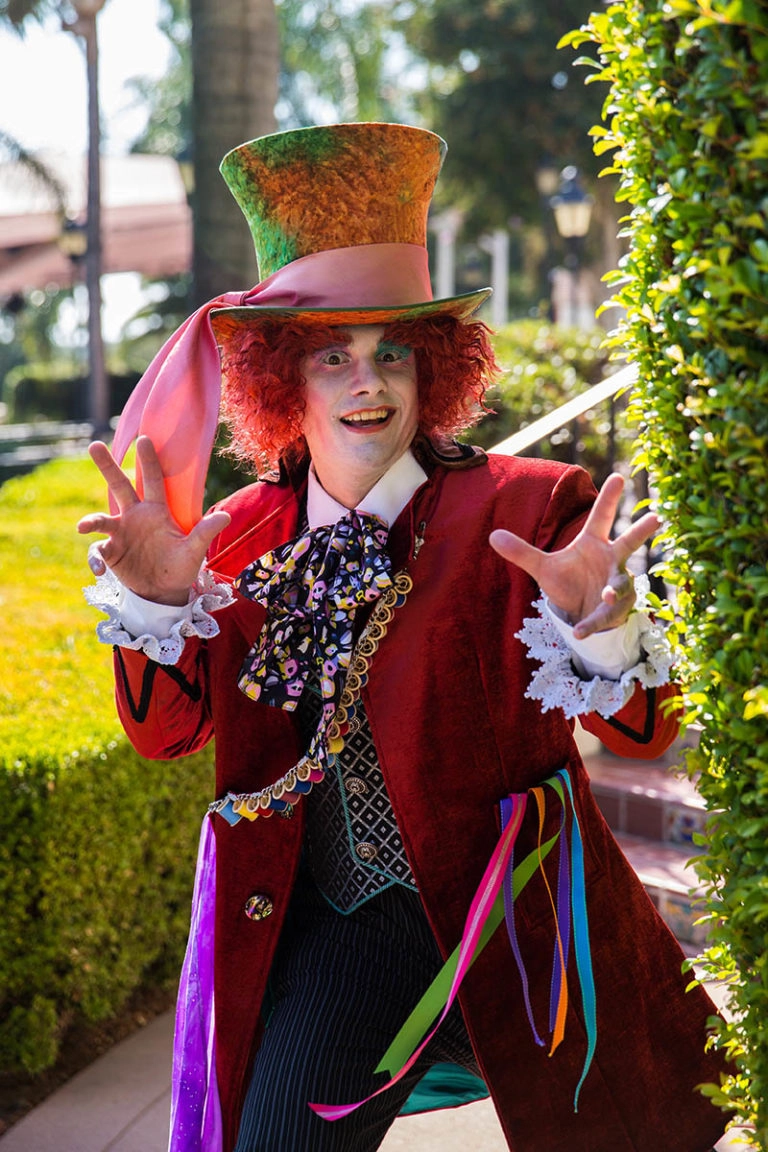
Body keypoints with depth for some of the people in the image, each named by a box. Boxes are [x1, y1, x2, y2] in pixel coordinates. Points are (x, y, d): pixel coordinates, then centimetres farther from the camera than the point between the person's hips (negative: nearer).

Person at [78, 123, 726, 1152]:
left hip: (511, 920, -2)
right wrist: (156, 597, -19)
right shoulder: (243, 535, 3)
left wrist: (597, 623, -34)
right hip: (334, 931, 2)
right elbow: (164, 731, -1)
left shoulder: (521, 510, -9)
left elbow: (643, 735, -13)